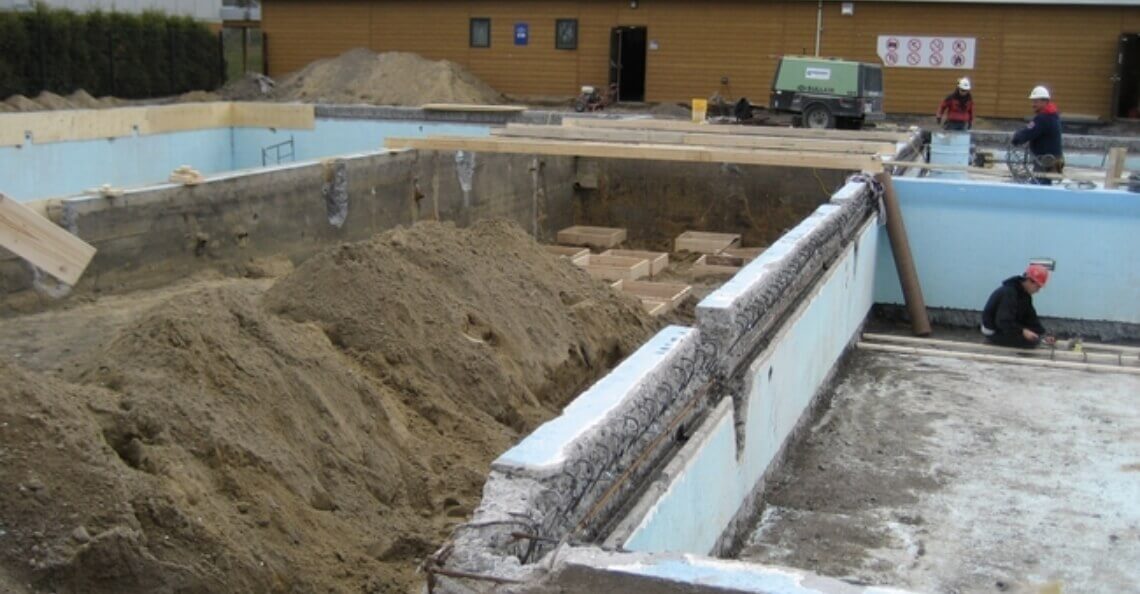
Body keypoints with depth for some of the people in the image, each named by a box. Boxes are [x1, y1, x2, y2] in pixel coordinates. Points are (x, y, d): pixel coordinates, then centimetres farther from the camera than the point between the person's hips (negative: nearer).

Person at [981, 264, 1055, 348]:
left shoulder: (1025, 294, 6)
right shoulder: (1008, 293, -25)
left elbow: (1031, 318, 5)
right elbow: (1003, 321, -33)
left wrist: (1044, 335, -6)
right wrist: (1023, 331, -41)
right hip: (995, 332, -10)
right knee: (1031, 340, -21)